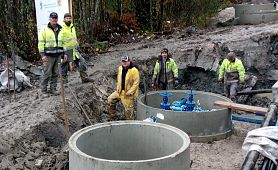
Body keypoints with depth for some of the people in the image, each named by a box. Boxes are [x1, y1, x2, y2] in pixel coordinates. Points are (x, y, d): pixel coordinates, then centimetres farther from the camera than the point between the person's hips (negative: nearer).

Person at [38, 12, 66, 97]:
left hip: (58, 55, 5)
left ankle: (53, 89, 18)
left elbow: (63, 42, 21)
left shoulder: (60, 30, 14)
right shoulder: (45, 30, -3)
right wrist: (42, 55, -13)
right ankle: (44, 90, 7)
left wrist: (64, 53, 15)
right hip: (49, 56, -5)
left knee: (55, 73, 8)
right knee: (47, 74, -3)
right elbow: (41, 43, -6)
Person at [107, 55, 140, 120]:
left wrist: (129, 92, -21)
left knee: (128, 110, -1)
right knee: (110, 99, 10)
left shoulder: (134, 70, -18)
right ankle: (112, 117, 25)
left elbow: (136, 83, -19)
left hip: (128, 94, -7)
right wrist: (118, 88, 8)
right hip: (120, 91, 7)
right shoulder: (120, 68, 5)